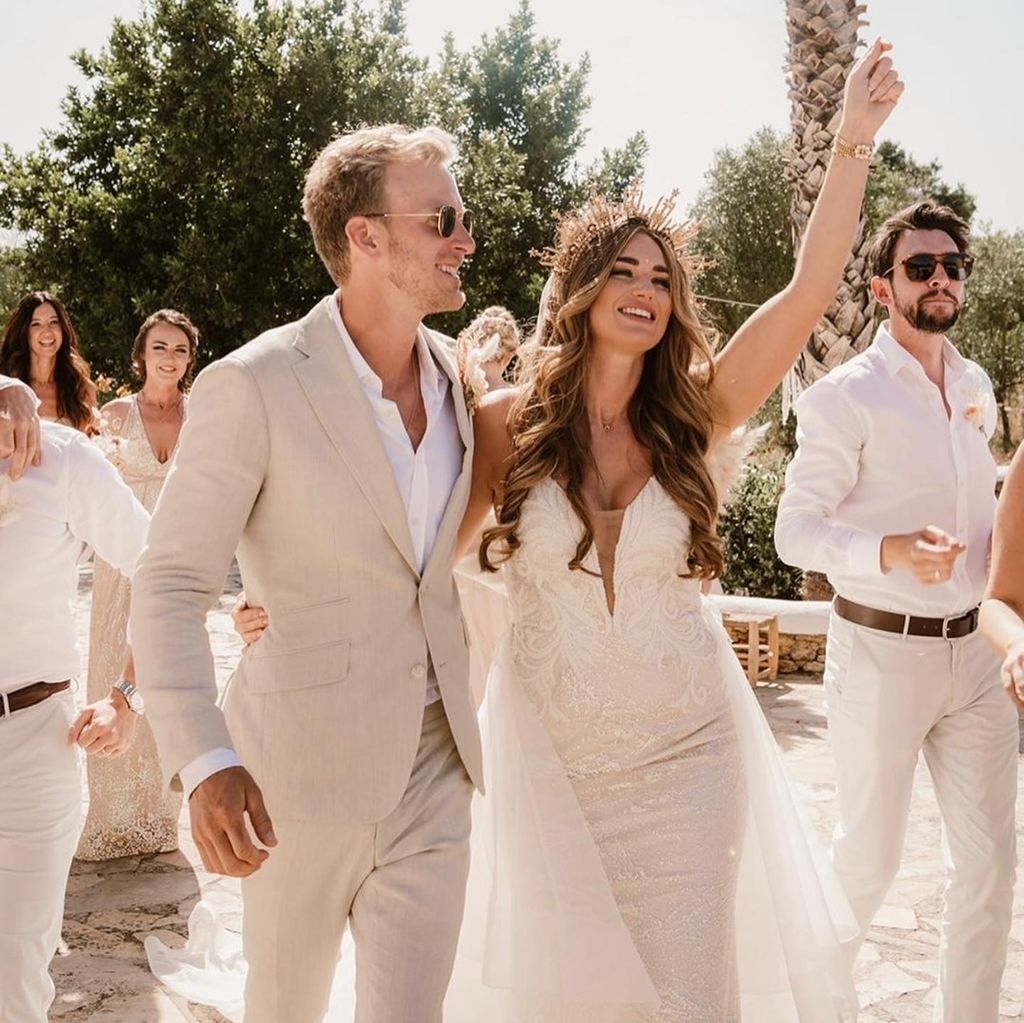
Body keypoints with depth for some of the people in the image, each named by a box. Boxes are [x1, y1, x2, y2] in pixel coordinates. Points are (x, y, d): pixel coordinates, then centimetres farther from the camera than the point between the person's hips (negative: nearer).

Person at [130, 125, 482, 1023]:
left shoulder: (456, 376, 3)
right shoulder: (254, 386, -16)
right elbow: (169, 587, -16)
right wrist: (205, 762, -27)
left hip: (436, 755, 4)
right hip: (302, 763, -4)